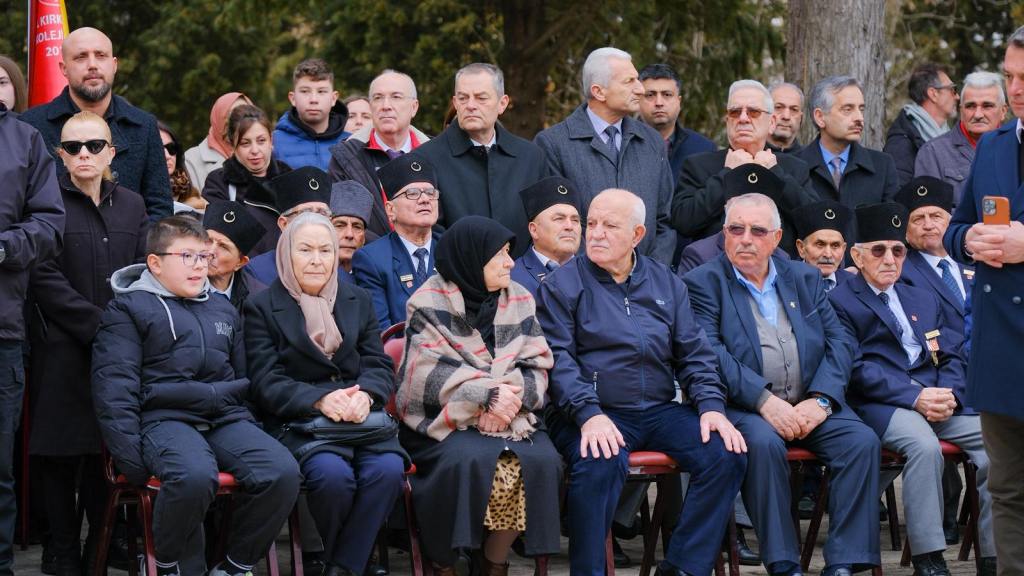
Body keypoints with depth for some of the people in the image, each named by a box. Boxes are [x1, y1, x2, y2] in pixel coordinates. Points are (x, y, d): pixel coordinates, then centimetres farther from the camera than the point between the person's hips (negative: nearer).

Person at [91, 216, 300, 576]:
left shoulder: (223, 310, 25)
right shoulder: (129, 308, 7)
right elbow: (114, 386, -2)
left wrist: (251, 433, 18)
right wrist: (129, 455, -13)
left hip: (228, 419, 5)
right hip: (166, 419, -5)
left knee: (283, 471, -25)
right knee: (195, 475, -39)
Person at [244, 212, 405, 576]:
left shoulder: (358, 301, 19)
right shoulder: (262, 308, 5)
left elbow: (380, 366, 11)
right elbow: (267, 382, -4)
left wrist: (365, 395, -13)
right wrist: (320, 400, -21)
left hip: (361, 417, 4)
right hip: (297, 422, -3)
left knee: (388, 469, -28)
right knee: (333, 474, -33)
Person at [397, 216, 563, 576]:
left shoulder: (519, 300, 10)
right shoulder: (431, 302, -3)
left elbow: (536, 368, 4)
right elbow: (429, 373, -12)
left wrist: (510, 397, -16)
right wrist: (487, 394, -22)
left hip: (510, 413, 4)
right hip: (446, 419, -4)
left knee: (540, 461, -25)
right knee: (470, 462, -34)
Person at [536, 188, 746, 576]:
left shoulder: (666, 283, 16)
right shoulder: (562, 284, 3)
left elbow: (694, 353, 14)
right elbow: (557, 356, -7)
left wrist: (711, 405, -3)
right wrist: (589, 414, -23)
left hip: (660, 410, 5)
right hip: (593, 412, -5)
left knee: (726, 454, -18)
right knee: (601, 463, -36)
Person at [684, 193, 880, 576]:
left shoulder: (805, 278, 17)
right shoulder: (704, 283, 3)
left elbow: (840, 342, 9)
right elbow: (709, 354, -11)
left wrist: (819, 400, -9)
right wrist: (764, 401, -22)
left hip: (810, 405, 4)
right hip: (744, 407, -4)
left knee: (862, 440, -21)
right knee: (763, 442, -35)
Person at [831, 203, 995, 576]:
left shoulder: (924, 300, 29)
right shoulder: (839, 302, 9)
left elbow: (953, 354, 19)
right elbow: (855, 367, -5)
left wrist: (949, 393, -5)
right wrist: (914, 396, -16)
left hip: (941, 401, 5)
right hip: (881, 404, -5)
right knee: (923, 444, -37)